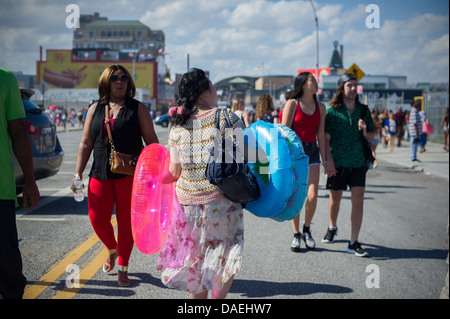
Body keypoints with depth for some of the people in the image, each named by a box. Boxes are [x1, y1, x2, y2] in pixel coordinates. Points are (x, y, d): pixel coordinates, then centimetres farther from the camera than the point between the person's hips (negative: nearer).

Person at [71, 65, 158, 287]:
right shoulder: (95, 109, 11)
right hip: (101, 173, 3)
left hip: (130, 174, -2)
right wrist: (78, 173, 5)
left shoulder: (137, 108, 4)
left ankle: (122, 268, 16)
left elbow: (151, 140, 3)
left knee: (126, 220, 1)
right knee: (97, 218, -2)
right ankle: (113, 249, 30)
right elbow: (86, 143, 11)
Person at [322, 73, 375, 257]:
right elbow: (325, 137, -5)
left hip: (358, 162, 2)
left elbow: (371, 137, 14)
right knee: (335, 198, 10)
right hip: (338, 162, -2)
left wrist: (365, 130, -8)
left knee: (358, 200, -5)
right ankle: (332, 227, 40)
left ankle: (353, 243, -1)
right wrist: (328, 160, -14)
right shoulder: (332, 110, -2)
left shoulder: (363, 110, 8)